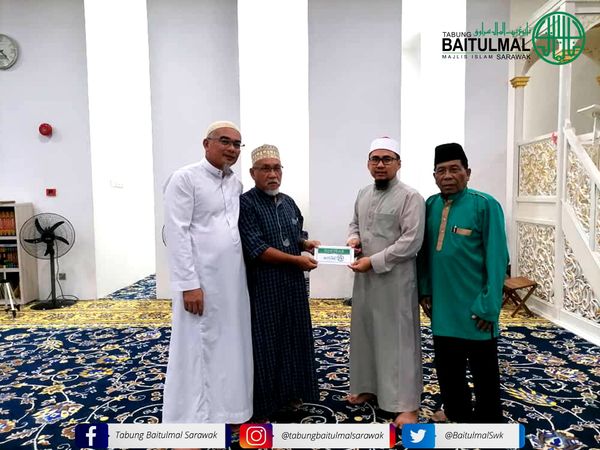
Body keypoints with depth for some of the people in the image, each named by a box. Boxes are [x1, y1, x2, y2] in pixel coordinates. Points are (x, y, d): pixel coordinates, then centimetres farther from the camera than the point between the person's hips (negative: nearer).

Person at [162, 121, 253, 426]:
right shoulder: (185, 178, -7)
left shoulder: (236, 184, 12)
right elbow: (177, 234, -13)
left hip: (233, 280, 7)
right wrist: (188, 284, -18)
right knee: (197, 350, 4)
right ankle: (194, 417, 20)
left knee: (229, 347, 16)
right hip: (201, 281, -7)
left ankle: (225, 407, 33)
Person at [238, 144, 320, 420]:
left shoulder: (288, 202, 10)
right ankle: (262, 405, 20)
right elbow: (256, 249, -20)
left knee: (293, 338, 15)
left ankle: (290, 393, 34)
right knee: (265, 343, 4)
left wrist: (306, 244, -1)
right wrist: (296, 259, -17)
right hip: (264, 286, -7)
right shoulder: (246, 204, -12)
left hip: (292, 284, 7)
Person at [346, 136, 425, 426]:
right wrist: (353, 237, 0)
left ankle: (407, 404, 16)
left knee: (399, 338, 2)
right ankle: (369, 387, 35)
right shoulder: (363, 195, 11)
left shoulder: (410, 197, -11)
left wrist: (374, 261, -18)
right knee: (365, 333, 16)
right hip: (364, 277, 7)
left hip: (395, 279, -7)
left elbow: (411, 242, -17)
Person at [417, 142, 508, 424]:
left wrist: (489, 305, -15)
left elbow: (497, 258, -13)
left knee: (483, 372, 13)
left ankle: (488, 424, 34)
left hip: (474, 307, -5)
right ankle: (457, 415, 40)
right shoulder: (430, 206, 3)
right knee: (447, 368, 19)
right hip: (442, 306, 5)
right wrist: (424, 290, 6)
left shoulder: (485, 205, -13)